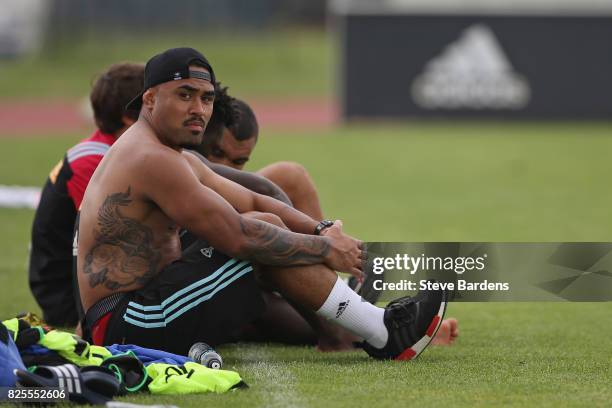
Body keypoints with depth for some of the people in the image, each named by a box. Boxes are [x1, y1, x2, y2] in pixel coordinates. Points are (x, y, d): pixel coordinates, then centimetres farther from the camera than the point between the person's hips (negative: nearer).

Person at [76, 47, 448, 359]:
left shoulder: (177, 159, 17)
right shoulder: (151, 160, -17)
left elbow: (254, 202, 17)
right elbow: (240, 238, -21)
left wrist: (321, 231, 0)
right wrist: (326, 248, -11)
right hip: (125, 326, -11)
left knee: (263, 223, 11)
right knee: (261, 232, -14)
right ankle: (382, 334, -9)